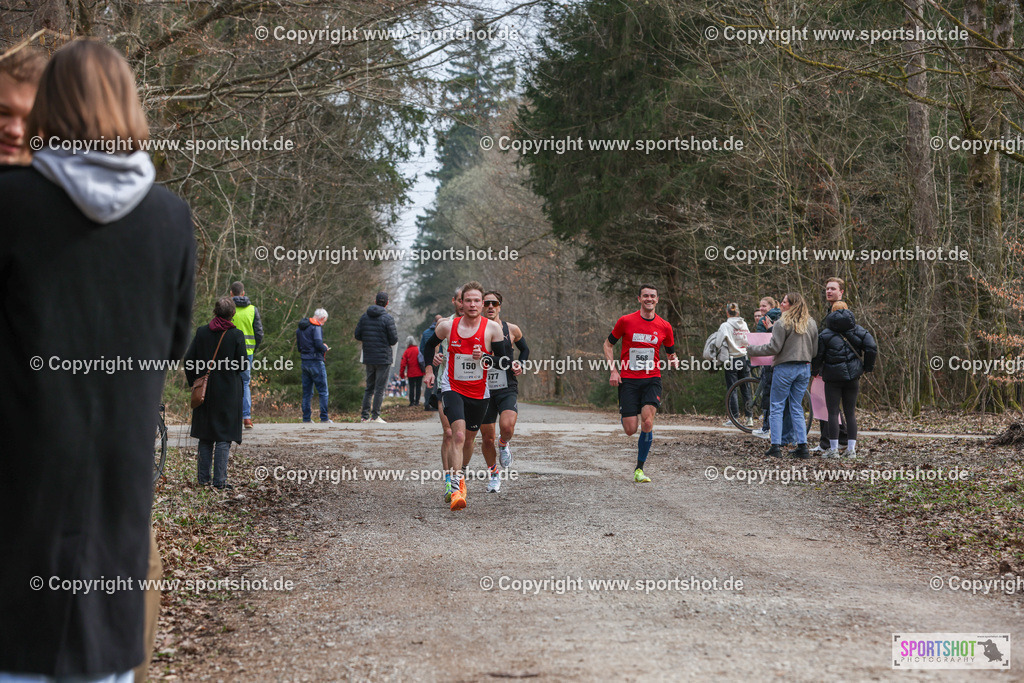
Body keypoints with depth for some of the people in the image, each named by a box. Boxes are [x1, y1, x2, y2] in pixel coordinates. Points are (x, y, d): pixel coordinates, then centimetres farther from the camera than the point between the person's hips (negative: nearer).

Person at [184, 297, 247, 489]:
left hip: (205, 392, 3)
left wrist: (193, 382, 11)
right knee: (224, 437, 1)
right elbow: (243, 364, -9)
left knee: (205, 437, 14)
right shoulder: (236, 335, -10)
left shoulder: (202, 332, -1)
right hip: (228, 392, -3)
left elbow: (188, 359, -1)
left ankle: (203, 478, 17)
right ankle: (220, 480, -3)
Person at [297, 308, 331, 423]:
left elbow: (299, 347, 17)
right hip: (316, 362, -7)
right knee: (323, 391, -1)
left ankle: (306, 418, 9)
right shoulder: (316, 327, -11)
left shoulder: (300, 328, 15)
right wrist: (325, 348, -1)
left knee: (307, 392, 11)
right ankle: (324, 418, -3)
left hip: (304, 362, 7)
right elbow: (319, 344, -22)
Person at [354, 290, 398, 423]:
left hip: (368, 358, 5)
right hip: (384, 358, -5)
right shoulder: (387, 318, -11)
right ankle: (376, 416, -2)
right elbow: (394, 340, -11)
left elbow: (357, 335, 6)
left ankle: (365, 416, 9)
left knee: (369, 388, 13)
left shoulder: (365, 316, 4)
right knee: (380, 389, 0)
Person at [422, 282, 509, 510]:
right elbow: (430, 345, 15)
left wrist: (484, 358, -21)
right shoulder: (447, 326, -5)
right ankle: (456, 487, -26)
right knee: (458, 435, -21)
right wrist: (429, 370, 8)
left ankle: (460, 473, 42)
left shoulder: (493, 328, -8)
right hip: (452, 388, -2)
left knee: (468, 439, 16)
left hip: (479, 392, 2)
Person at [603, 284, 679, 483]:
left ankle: (639, 469, -8)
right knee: (630, 430, -6)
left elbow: (670, 353, 17)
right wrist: (613, 370, -2)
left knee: (647, 421, -22)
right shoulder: (626, 321, -1)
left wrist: (673, 361, -7)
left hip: (651, 380, 1)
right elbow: (608, 344, 9)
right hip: (628, 380, -1)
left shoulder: (664, 327, 4)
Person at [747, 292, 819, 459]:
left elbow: (774, 348, -14)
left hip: (785, 368, -6)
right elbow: (815, 350, 13)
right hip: (804, 368, 6)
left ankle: (776, 446, -3)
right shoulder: (811, 323, 9)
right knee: (797, 408, 12)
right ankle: (802, 447, 6)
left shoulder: (783, 323, -12)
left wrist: (752, 350, -4)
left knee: (777, 407, 2)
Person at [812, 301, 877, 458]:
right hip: (852, 376, 3)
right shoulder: (858, 331, 3)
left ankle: (833, 449, -3)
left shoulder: (825, 334, -6)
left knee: (833, 413, 0)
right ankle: (851, 449, 8)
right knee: (850, 413, 9)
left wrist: (814, 371, 13)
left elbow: (818, 356, -5)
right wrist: (867, 367, 9)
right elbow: (872, 348, -4)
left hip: (833, 377, -3)